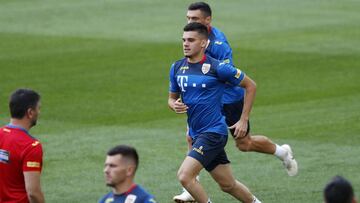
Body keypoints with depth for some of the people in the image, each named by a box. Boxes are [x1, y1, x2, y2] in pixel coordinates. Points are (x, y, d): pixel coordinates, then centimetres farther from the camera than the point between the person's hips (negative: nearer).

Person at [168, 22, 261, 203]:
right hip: (196, 134, 7)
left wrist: (244, 120, -3)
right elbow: (172, 97, 19)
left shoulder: (217, 67, -12)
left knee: (185, 176, -20)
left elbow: (250, 85, -2)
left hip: (214, 132, -7)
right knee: (228, 185, 15)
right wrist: (175, 105, -6)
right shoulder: (177, 68, 5)